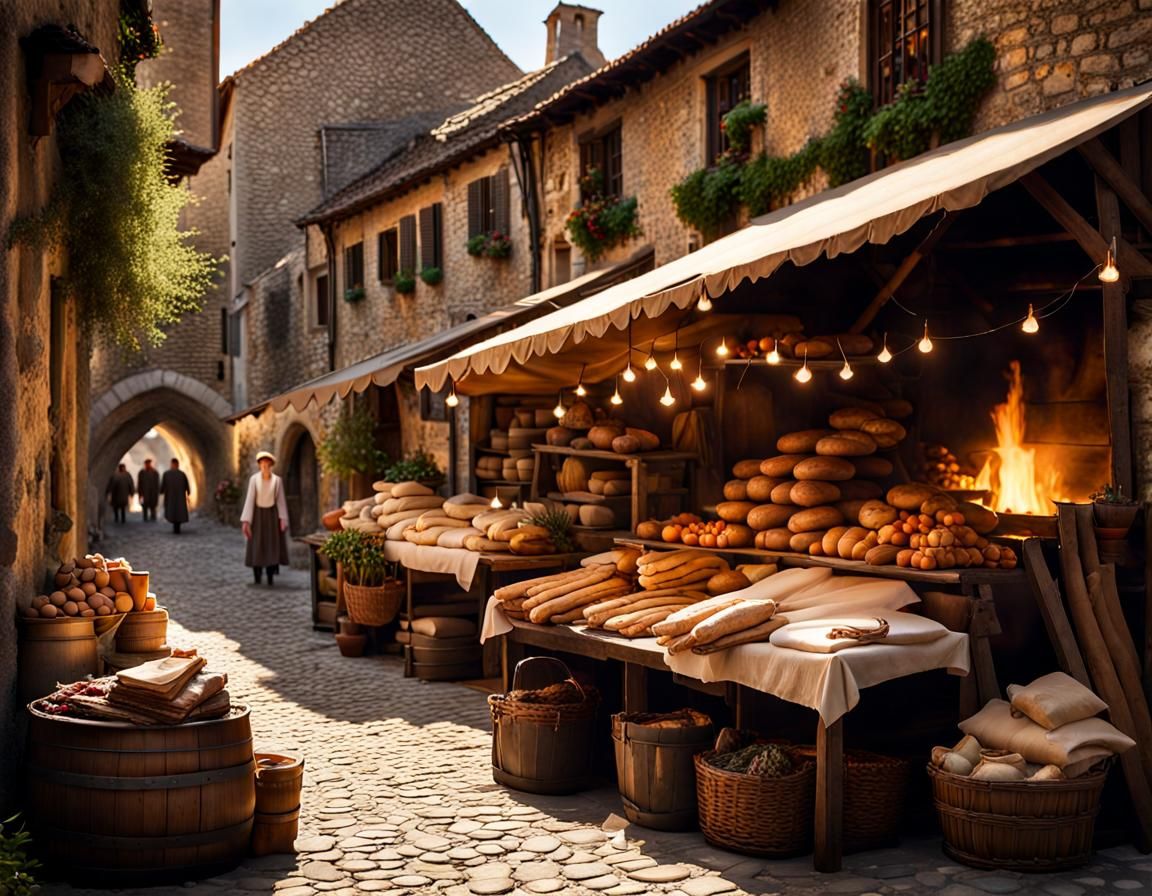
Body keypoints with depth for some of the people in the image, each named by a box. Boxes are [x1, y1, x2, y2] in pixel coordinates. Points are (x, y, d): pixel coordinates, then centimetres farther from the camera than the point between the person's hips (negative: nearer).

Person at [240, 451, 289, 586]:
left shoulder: (277, 480, -4)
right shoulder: (254, 479, -6)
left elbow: (281, 500, -1)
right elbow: (249, 499, -8)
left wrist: (283, 519, -8)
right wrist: (246, 520, -12)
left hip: (272, 515, 1)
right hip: (258, 514, 0)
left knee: (272, 545, 0)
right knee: (257, 546, 0)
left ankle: (270, 578, 4)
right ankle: (257, 579, 6)